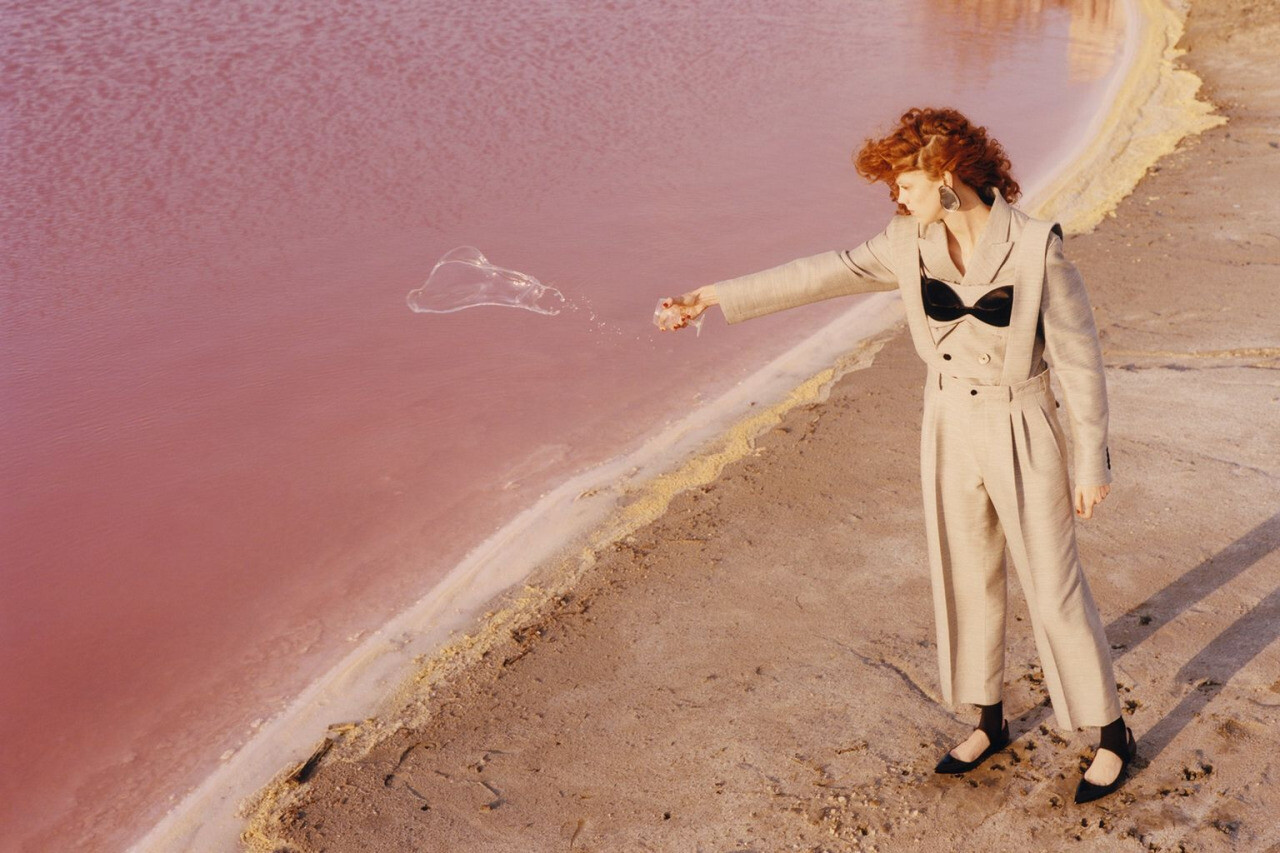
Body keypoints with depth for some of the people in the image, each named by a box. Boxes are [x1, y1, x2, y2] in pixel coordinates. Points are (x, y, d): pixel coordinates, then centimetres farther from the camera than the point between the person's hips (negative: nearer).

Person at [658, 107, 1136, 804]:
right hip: (949, 430, 5)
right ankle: (990, 723, 36)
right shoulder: (913, 243, -4)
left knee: (1054, 590, 5)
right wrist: (720, 298, -1)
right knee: (967, 581, 16)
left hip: (1022, 437, -5)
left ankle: (1111, 734, 26)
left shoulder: (1036, 249, -18)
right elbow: (824, 274, -1)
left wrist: (1092, 460, -9)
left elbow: (1079, 358, -13)